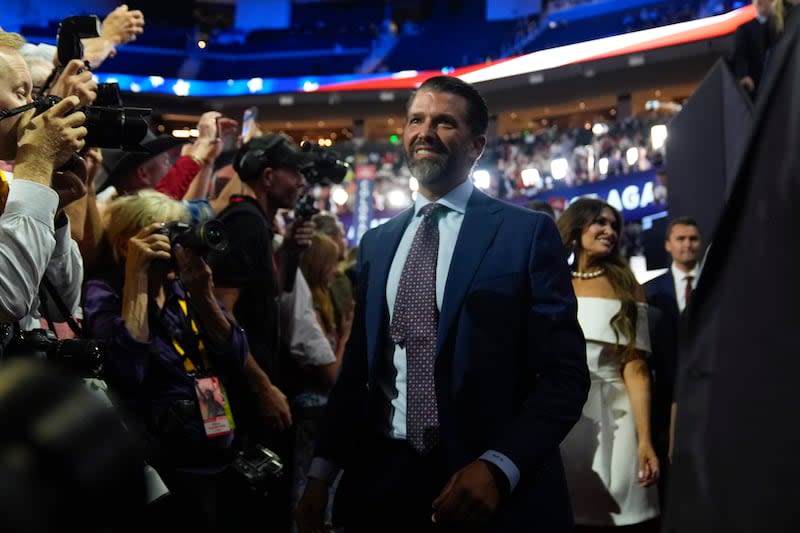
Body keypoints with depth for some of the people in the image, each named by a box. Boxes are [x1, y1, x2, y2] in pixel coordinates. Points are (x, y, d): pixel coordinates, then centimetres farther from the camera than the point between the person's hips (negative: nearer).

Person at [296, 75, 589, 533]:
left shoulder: (527, 232, -5)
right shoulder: (377, 243, 11)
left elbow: (565, 374, -9)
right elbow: (358, 367, 13)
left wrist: (499, 467, -20)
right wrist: (322, 471, 4)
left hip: (491, 486, -4)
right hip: (383, 478, 5)